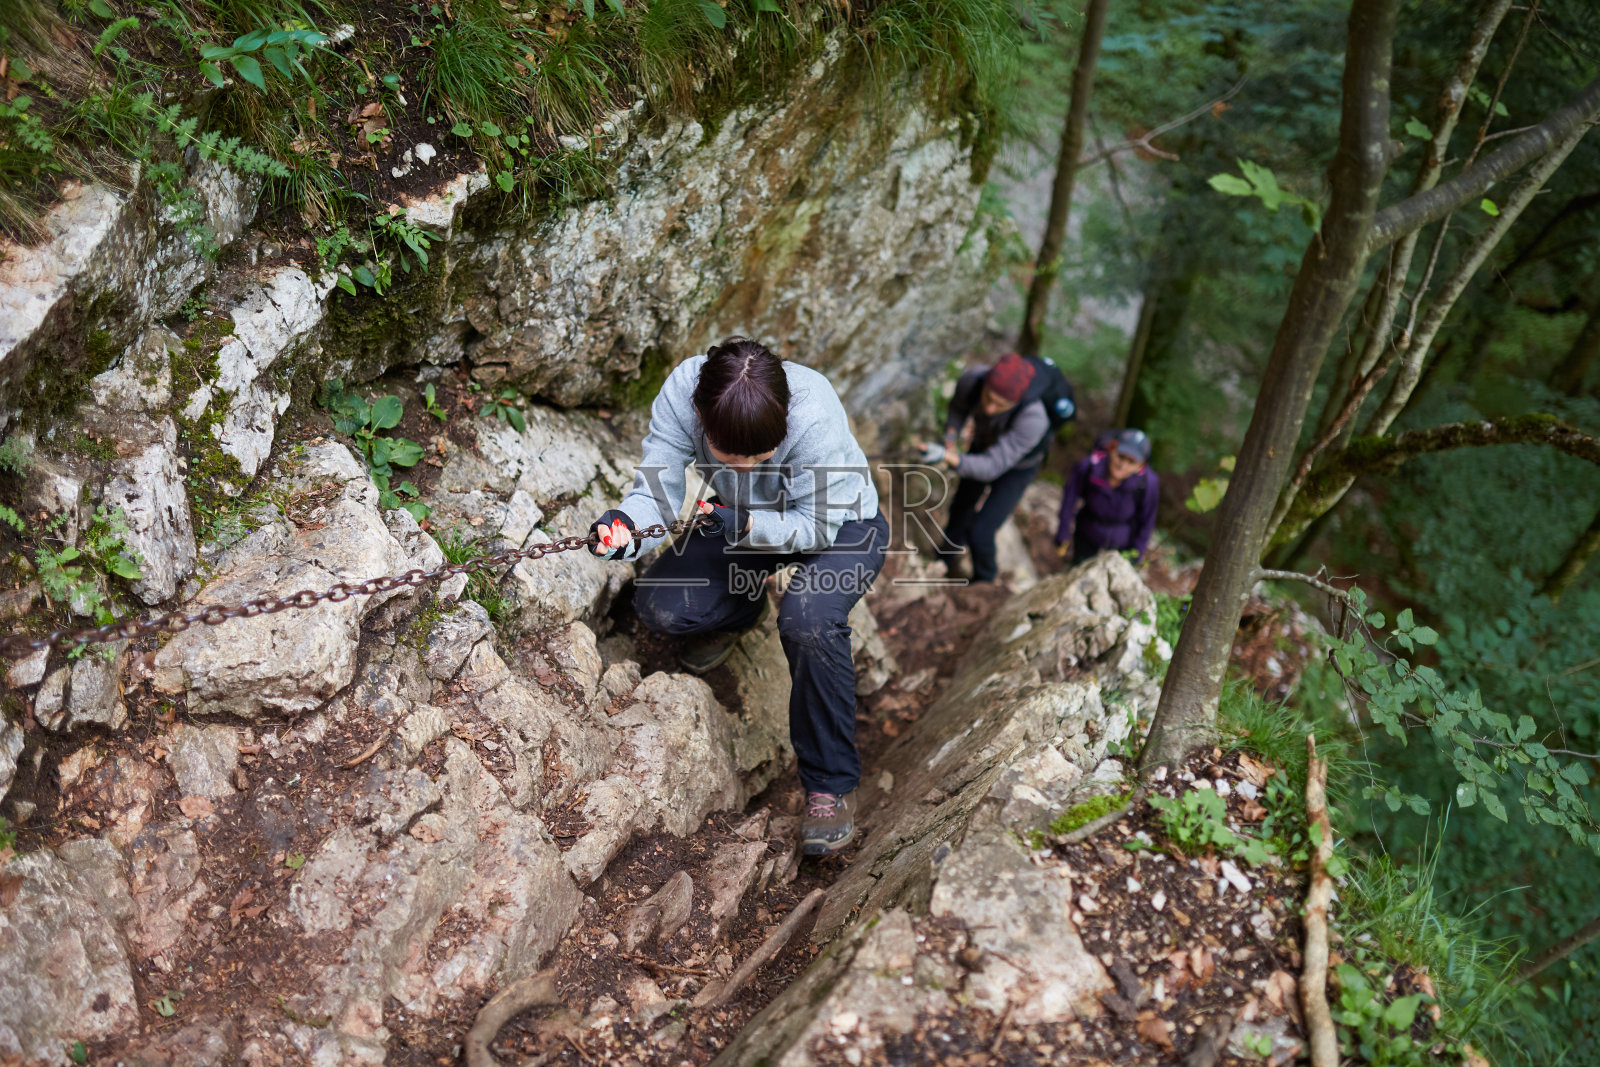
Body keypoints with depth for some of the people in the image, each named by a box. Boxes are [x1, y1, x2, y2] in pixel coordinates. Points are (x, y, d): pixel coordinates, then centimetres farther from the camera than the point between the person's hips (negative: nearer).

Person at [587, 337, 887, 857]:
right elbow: (659, 484, -23)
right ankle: (742, 608, 22)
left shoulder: (814, 418, -38)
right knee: (657, 605, -14)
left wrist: (745, 525, -40)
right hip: (744, 517, 5)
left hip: (843, 525, -4)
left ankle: (831, 785, -15)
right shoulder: (681, 392, -28)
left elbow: (817, 527, -27)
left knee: (809, 621, -34)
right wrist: (626, 522, -44)